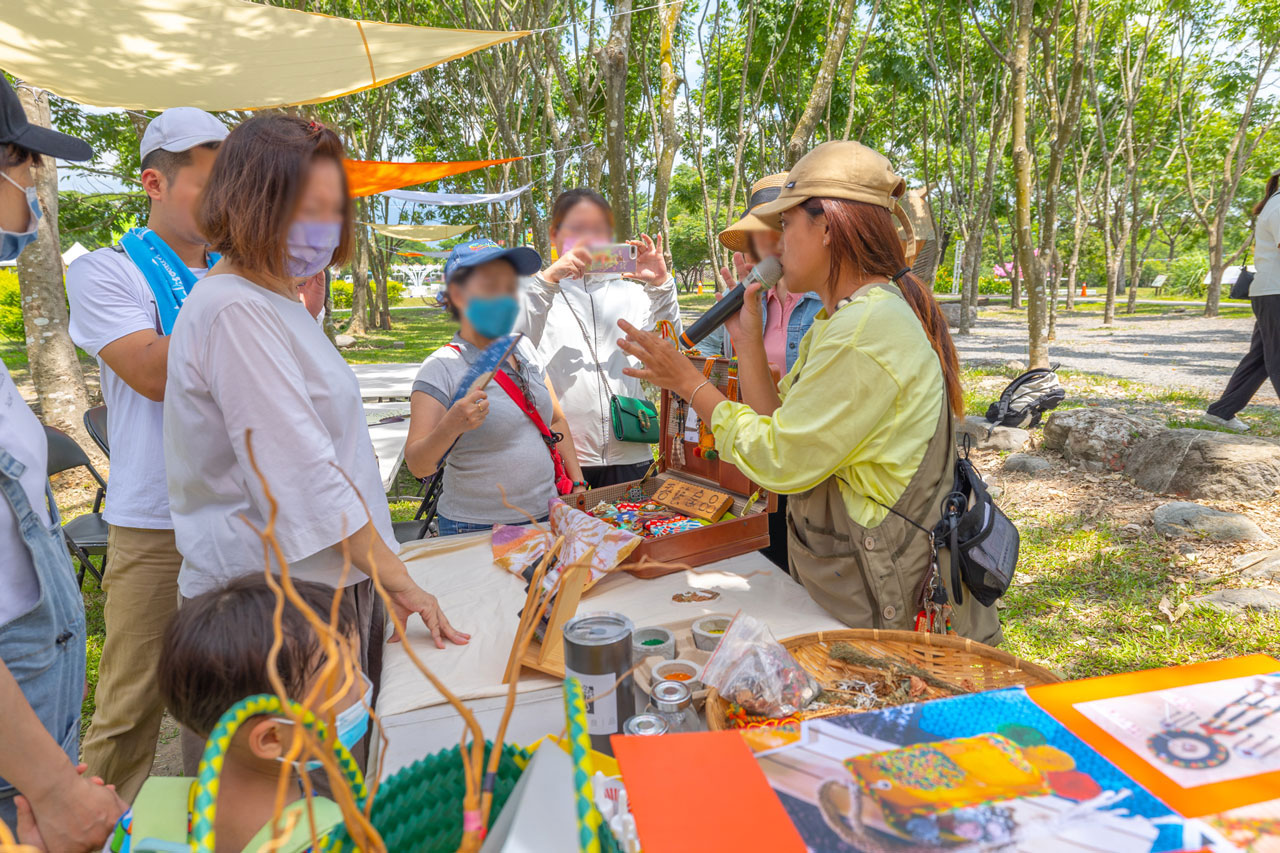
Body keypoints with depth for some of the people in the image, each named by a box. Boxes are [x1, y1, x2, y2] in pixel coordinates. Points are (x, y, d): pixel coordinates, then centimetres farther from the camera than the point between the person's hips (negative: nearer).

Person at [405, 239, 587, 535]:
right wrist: (450, 427, -36)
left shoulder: (524, 350, 5)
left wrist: (577, 485, 10)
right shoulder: (441, 368, -13)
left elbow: (556, 421, 15)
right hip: (477, 530, -5)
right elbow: (418, 465, -18)